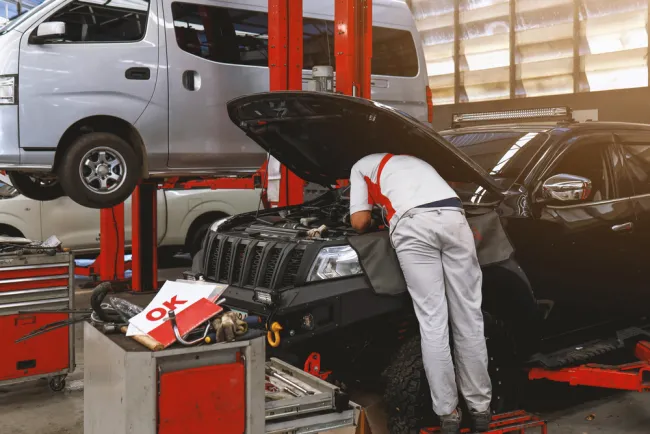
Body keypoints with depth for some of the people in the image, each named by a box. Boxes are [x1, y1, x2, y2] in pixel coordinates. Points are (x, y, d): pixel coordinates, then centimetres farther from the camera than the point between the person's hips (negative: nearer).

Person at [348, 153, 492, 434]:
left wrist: (371, 224, 43)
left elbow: (359, 222, 20)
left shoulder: (362, 166, 29)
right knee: (469, 318, 8)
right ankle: (480, 408, 16)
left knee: (432, 324, 1)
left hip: (412, 225, -4)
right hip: (453, 216, 4)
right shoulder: (416, 161, 44)